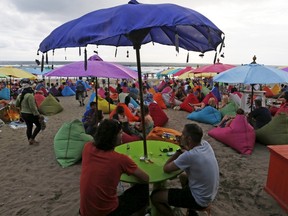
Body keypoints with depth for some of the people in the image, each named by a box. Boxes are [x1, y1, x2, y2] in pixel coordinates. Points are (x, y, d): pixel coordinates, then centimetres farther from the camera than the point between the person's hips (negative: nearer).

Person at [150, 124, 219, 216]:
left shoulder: (189, 155, -32)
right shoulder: (205, 144, -9)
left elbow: (166, 168, -19)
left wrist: (180, 151, -12)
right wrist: (185, 149, -7)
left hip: (200, 200, -8)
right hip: (211, 193, 8)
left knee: (155, 196, -2)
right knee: (183, 176, 33)